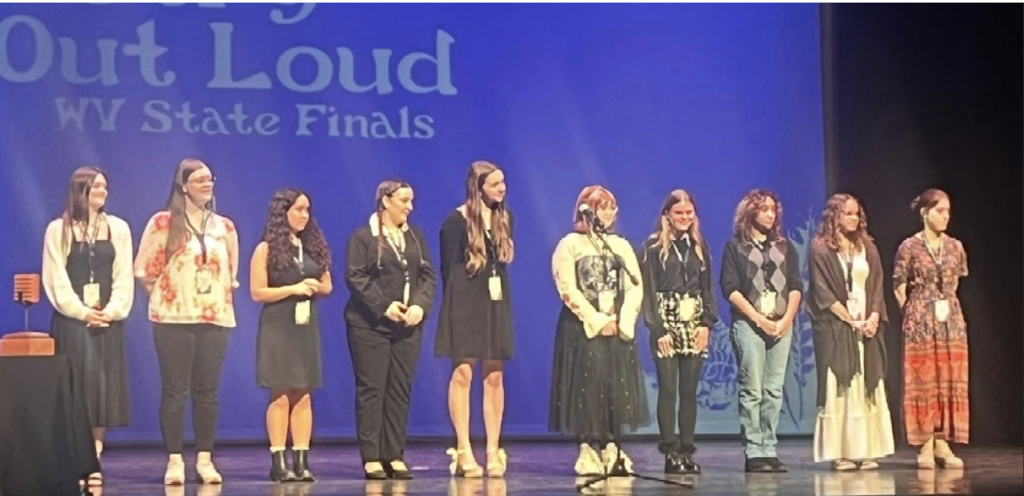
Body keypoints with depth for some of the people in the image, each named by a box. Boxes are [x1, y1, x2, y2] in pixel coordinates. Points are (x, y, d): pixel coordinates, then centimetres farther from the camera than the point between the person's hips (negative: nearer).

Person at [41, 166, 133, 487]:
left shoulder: (118, 228, 10)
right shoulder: (58, 229, 3)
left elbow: (124, 277, 5)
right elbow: (55, 279, -3)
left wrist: (112, 310, -10)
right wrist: (81, 312, -12)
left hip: (107, 320, 2)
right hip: (72, 320, -2)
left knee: (103, 386, -1)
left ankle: (94, 460, 3)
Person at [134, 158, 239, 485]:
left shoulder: (225, 227, 11)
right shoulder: (163, 222, -1)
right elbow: (145, 270, 1)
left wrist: (223, 301, 9)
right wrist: (165, 298, 2)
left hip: (214, 319, 3)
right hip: (173, 319, -3)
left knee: (207, 391, 4)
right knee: (174, 391, -2)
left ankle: (205, 459, 10)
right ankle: (174, 461, 2)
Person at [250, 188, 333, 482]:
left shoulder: (313, 246, 10)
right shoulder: (266, 249, -4)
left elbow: (327, 286, 15)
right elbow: (257, 292, -7)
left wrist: (313, 287, -7)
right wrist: (293, 289, -14)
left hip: (307, 326, 5)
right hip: (278, 327, -5)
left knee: (303, 396, 3)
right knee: (281, 396, -5)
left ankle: (301, 461, 4)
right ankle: (278, 462, -2)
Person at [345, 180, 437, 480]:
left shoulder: (415, 236, 13)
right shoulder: (362, 237, -3)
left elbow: (428, 276, 9)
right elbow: (355, 277, -11)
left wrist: (420, 305, -8)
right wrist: (384, 307, -17)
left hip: (408, 325, 5)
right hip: (370, 325, -5)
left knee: (401, 390, 4)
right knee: (371, 390, -2)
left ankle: (395, 456, 9)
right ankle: (371, 458, 1)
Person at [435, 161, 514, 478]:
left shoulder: (504, 217, 10)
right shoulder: (457, 220, -6)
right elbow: (448, 267, -4)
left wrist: (501, 295, 7)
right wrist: (455, 305, -6)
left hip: (496, 301, 5)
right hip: (465, 303, -5)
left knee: (494, 376, 5)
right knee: (463, 373, -5)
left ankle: (494, 450, 9)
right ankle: (463, 451, -3)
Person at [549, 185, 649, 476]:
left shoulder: (621, 246, 14)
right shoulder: (570, 245, 0)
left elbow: (635, 287, 8)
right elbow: (568, 290, -9)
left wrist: (621, 321, -7)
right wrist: (597, 321, -13)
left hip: (619, 328, 4)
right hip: (583, 328, -4)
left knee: (617, 389, 1)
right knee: (587, 389, -5)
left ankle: (612, 452, 6)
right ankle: (588, 452, -2)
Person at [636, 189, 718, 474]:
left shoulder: (699, 246, 13)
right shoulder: (653, 247, 0)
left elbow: (708, 288, 12)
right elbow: (648, 290, -4)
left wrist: (707, 323, -1)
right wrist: (658, 329, -11)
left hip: (695, 326, 4)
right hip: (666, 325, -4)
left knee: (689, 391, 4)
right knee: (668, 390, -5)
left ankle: (687, 451, 8)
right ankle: (670, 452, -3)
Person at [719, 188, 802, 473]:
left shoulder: (785, 247, 17)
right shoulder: (736, 246, 5)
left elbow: (796, 286, 12)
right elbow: (730, 288, -3)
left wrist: (786, 319, -4)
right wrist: (759, 318, -10)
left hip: (781, 325, 4)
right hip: (749, 324, -4)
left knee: (774, 391, 1)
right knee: (752, 391, -8)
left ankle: (769, 451, 2)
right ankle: (754, 453, -8)